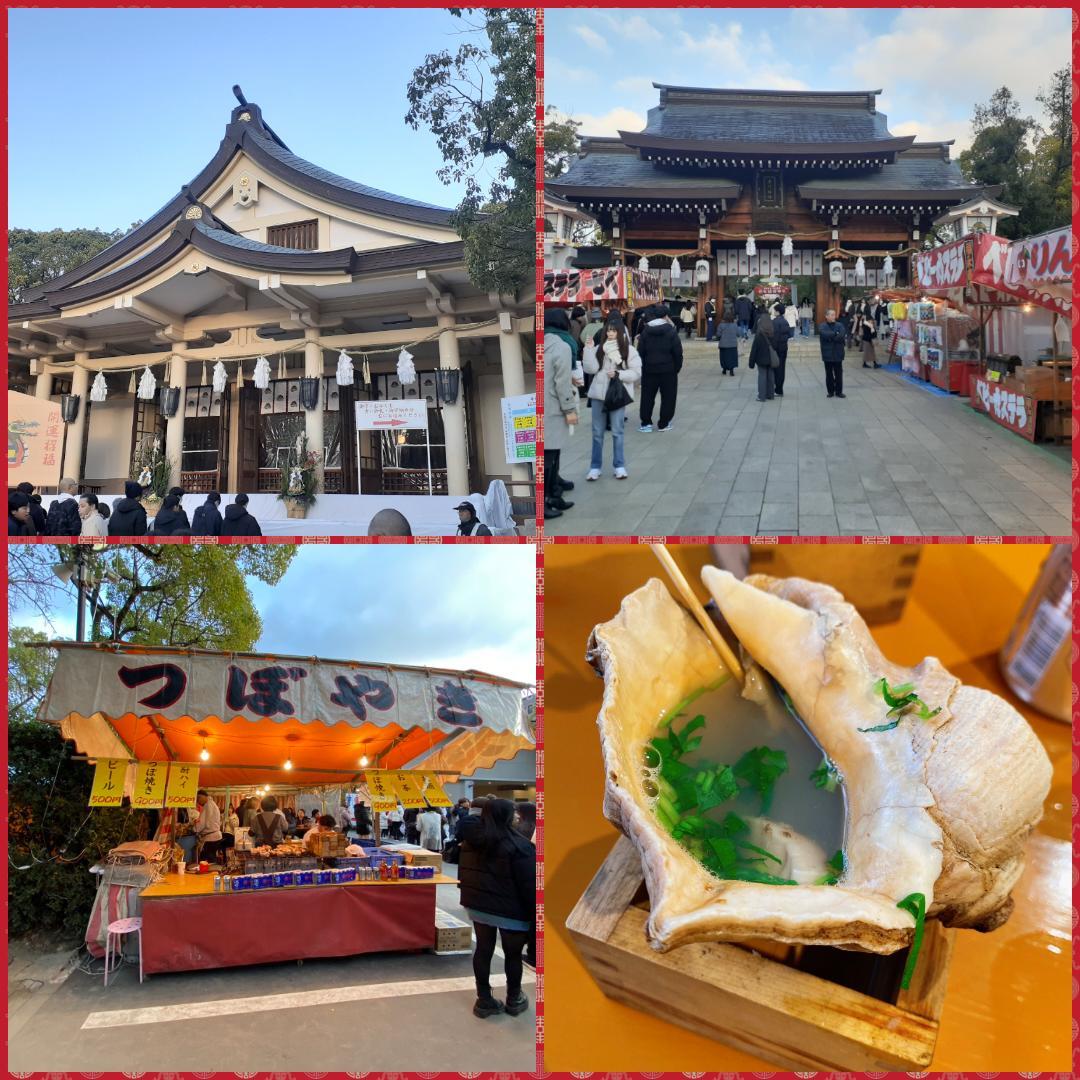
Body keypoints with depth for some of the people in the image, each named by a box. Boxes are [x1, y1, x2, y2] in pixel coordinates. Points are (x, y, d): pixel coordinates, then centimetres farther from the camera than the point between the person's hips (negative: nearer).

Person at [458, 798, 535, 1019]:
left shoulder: (471, 840, 2)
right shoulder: (518, 845, -19)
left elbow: (463, 874, 13)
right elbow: (530, 884, -17)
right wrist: (535, 914, -10)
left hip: (477, 905, 6)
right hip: (510, 910, -6)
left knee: (483, 950, 13)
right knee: (513, 954, 11)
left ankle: (484, 1000, 18)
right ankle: (514, 1000, 24)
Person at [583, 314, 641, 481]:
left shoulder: (629, 350, -2)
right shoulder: (599, 349, 5)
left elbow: (636, 373, -4)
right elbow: (591, 369, -6)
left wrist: (618, 374, -15)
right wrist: (589, 349, -12)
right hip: (598, 394, 2)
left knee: (617, 432, 4)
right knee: (597, 433, 8)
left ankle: (620, 466, 14)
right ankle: (595, 467, 15)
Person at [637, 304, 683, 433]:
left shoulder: (645, 331, 2)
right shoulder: (671, 331, -7)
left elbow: (640, 351, 2)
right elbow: (678, 352, -7)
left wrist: (643, 367, 10)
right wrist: (677, 368, 4)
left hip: (649, 369, 3)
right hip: (668, 369, -3)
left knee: (647, 396, 10)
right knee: (668, 397, 7)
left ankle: (646, 423, 8)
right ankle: (663, 424, 8)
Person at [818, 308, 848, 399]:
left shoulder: (840, 325, 4)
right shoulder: (822, 326, 0)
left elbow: (842, 336, -12)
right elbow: (824, 334, -20)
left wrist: (830, 337, -13)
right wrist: (835, 334, -14)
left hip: (838, 353, 1)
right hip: (827, 354, -1)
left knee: (839, 373, 3)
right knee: (829, 374, 6)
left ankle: (839, 391, 11)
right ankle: (831, 391, 14)